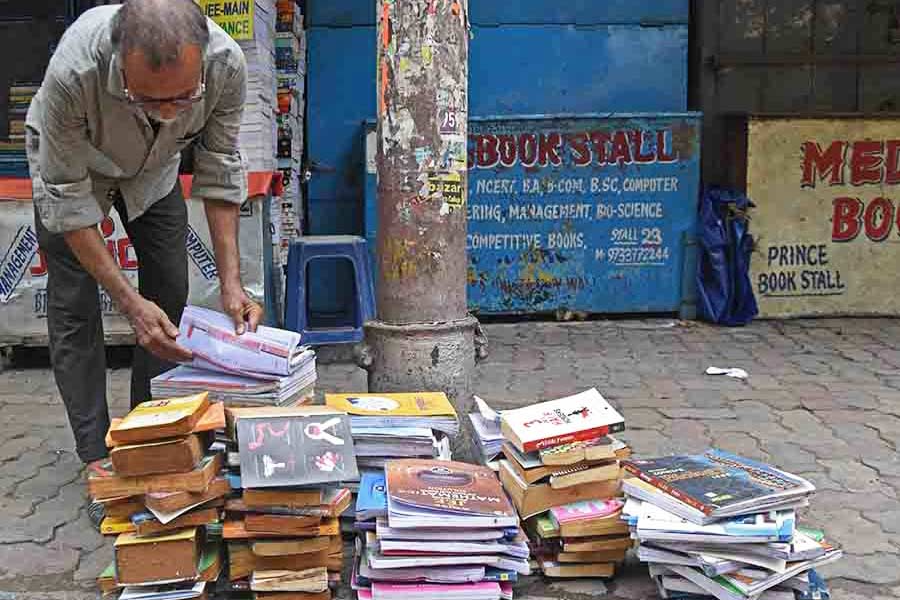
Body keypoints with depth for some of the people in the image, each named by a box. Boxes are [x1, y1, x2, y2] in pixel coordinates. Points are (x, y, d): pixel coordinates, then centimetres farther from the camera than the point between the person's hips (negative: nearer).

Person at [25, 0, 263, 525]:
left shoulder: (226, 64, -37)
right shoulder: (74, 70, -45)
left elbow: (219, 168, -20)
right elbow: (67, 197, -33)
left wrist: (232, 281, -26)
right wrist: (129, 301, -37)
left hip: (154, 169, 3)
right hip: (71, 167, -2)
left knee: (170, 302, 0)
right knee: (74, 310, -7)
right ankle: (97, 459, 2)